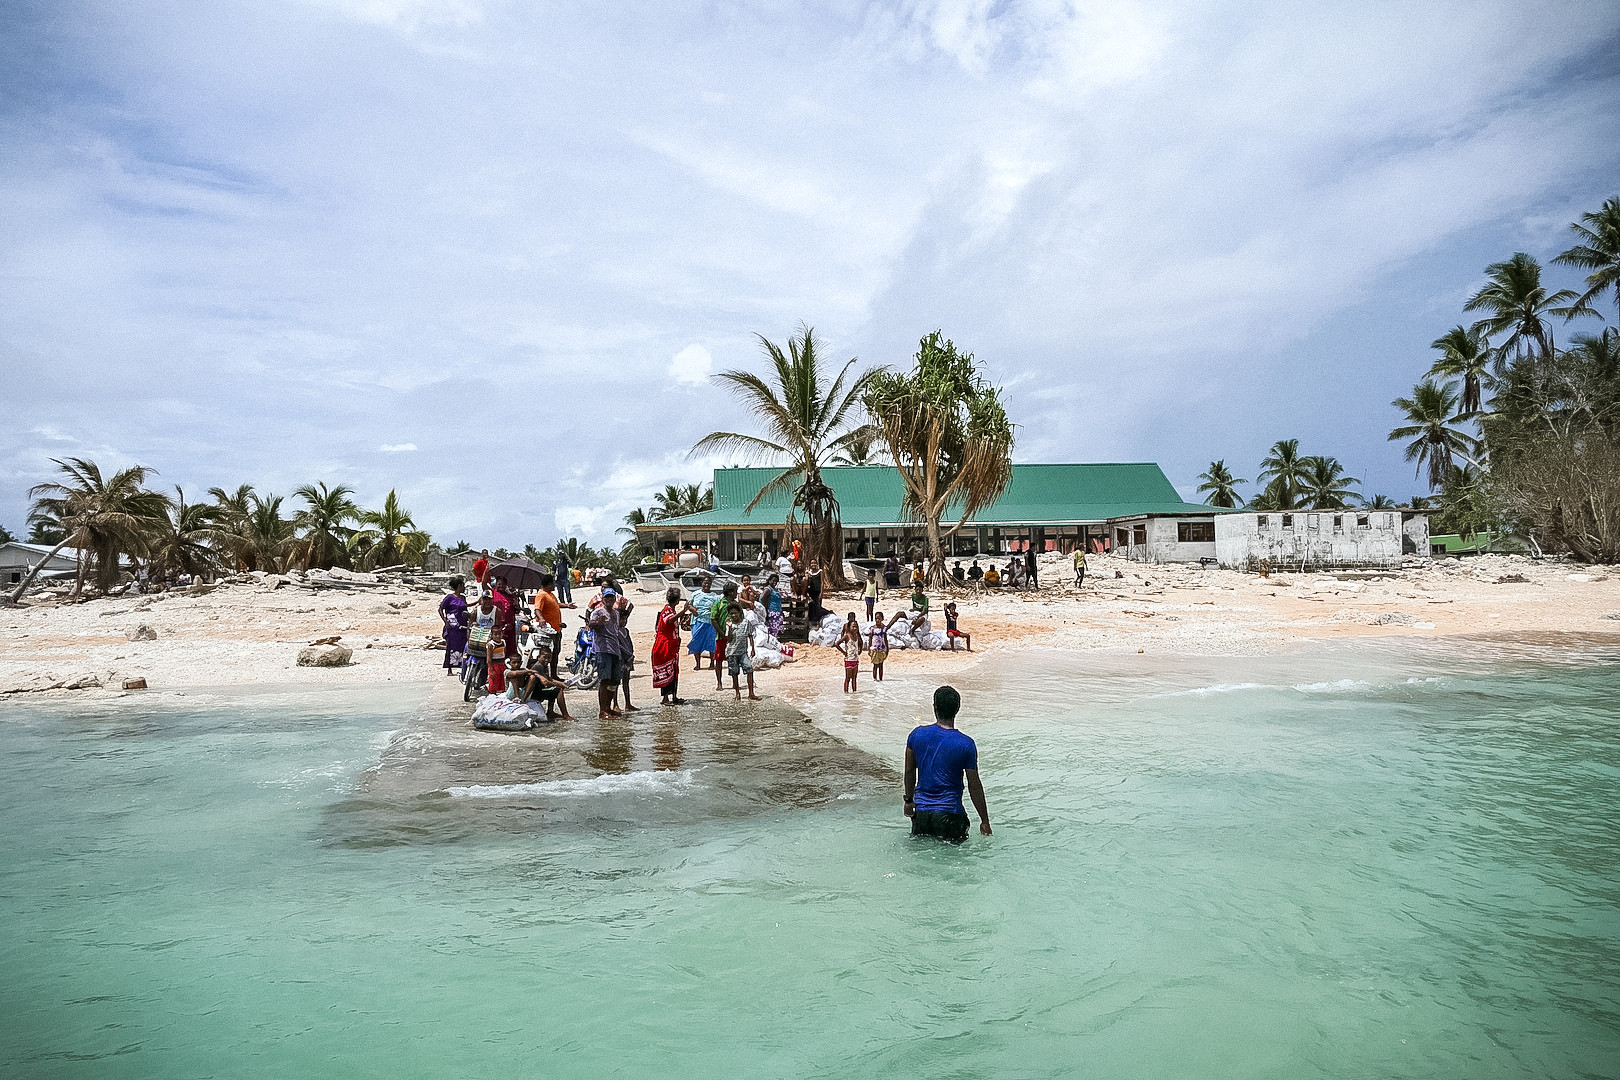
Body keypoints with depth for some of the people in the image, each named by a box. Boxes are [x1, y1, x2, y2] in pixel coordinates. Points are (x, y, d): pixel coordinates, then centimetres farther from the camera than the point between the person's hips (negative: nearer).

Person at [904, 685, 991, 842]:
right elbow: (974, 787, -7)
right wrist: (985, 821, 4)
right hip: (949, 812, -3)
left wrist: (909, 800, 22)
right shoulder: (966, 745, -13)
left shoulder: (917, 735, -4)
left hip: (921, 810, 3)